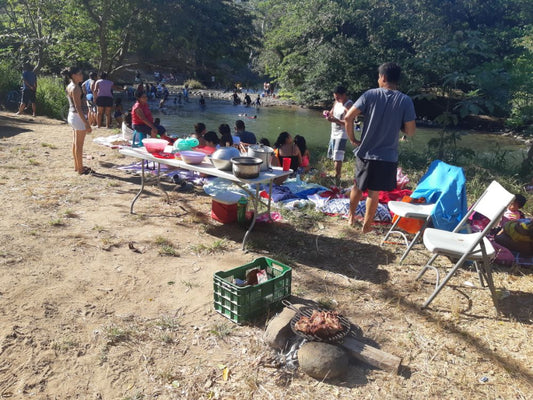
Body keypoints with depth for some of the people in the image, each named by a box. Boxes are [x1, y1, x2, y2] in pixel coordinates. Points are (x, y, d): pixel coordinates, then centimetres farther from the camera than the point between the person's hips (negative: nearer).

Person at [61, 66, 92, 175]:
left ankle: (77, 166, 27)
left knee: (75, 143, 16)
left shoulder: (70, 86, 12)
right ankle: (80, 169, 6)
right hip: (78, 117, -10)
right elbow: (78, 108, -22)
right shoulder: (76, 88, -18)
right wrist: (86, 123, -22)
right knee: (79, 145, -2)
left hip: (72, 116, 10)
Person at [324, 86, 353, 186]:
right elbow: (332, 112, 20)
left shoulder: (349, 105, -16)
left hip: (342, 134, -9)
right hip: (334, 133, 9)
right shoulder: (337, 102, 9)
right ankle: (337, 175, 28)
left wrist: (335, 120, -32)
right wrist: (328, 113, -3)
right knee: (333, 156, 15)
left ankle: (337, 179, -11)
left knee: (338, 158, -14)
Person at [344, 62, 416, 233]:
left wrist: (352, 139, 1)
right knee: (374, 192, 9)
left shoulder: (370, 95, -6)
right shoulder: (405, 101, -6)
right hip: (387, 156, -1)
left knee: (358, 186, 21)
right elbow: (410, 131, -6)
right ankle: (366, 225, 19)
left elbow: (348, 117, -12)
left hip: (365, 152, 1)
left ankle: (351, 216, 37)